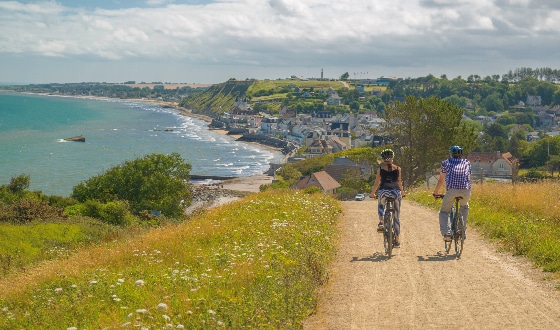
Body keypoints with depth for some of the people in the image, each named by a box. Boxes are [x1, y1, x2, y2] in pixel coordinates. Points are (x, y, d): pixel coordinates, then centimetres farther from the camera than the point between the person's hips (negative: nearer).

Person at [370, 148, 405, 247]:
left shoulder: (380, 169, 3)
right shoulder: (397, 169, 5)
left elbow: (377, 183, 5)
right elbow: (399, 183, 10)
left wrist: (372, 193, 19)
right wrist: (402, 192, 28)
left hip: (383, 191, 0)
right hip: (396, 192, 1)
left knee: (381, 205, 33)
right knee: (396, 216, 10)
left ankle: (381, 222, 5)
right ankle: (397, 239, 12)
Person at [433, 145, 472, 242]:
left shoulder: (446, 162, 20)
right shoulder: (467, 163, 26)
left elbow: (441, 180, 24)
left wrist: (435, 192, 38)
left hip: (452, 190, -3)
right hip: (466, 190, 3)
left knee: (444, 212, 14)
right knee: (465, 207, 34)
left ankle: (447, 233, -8)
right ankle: (463, 230, 25)